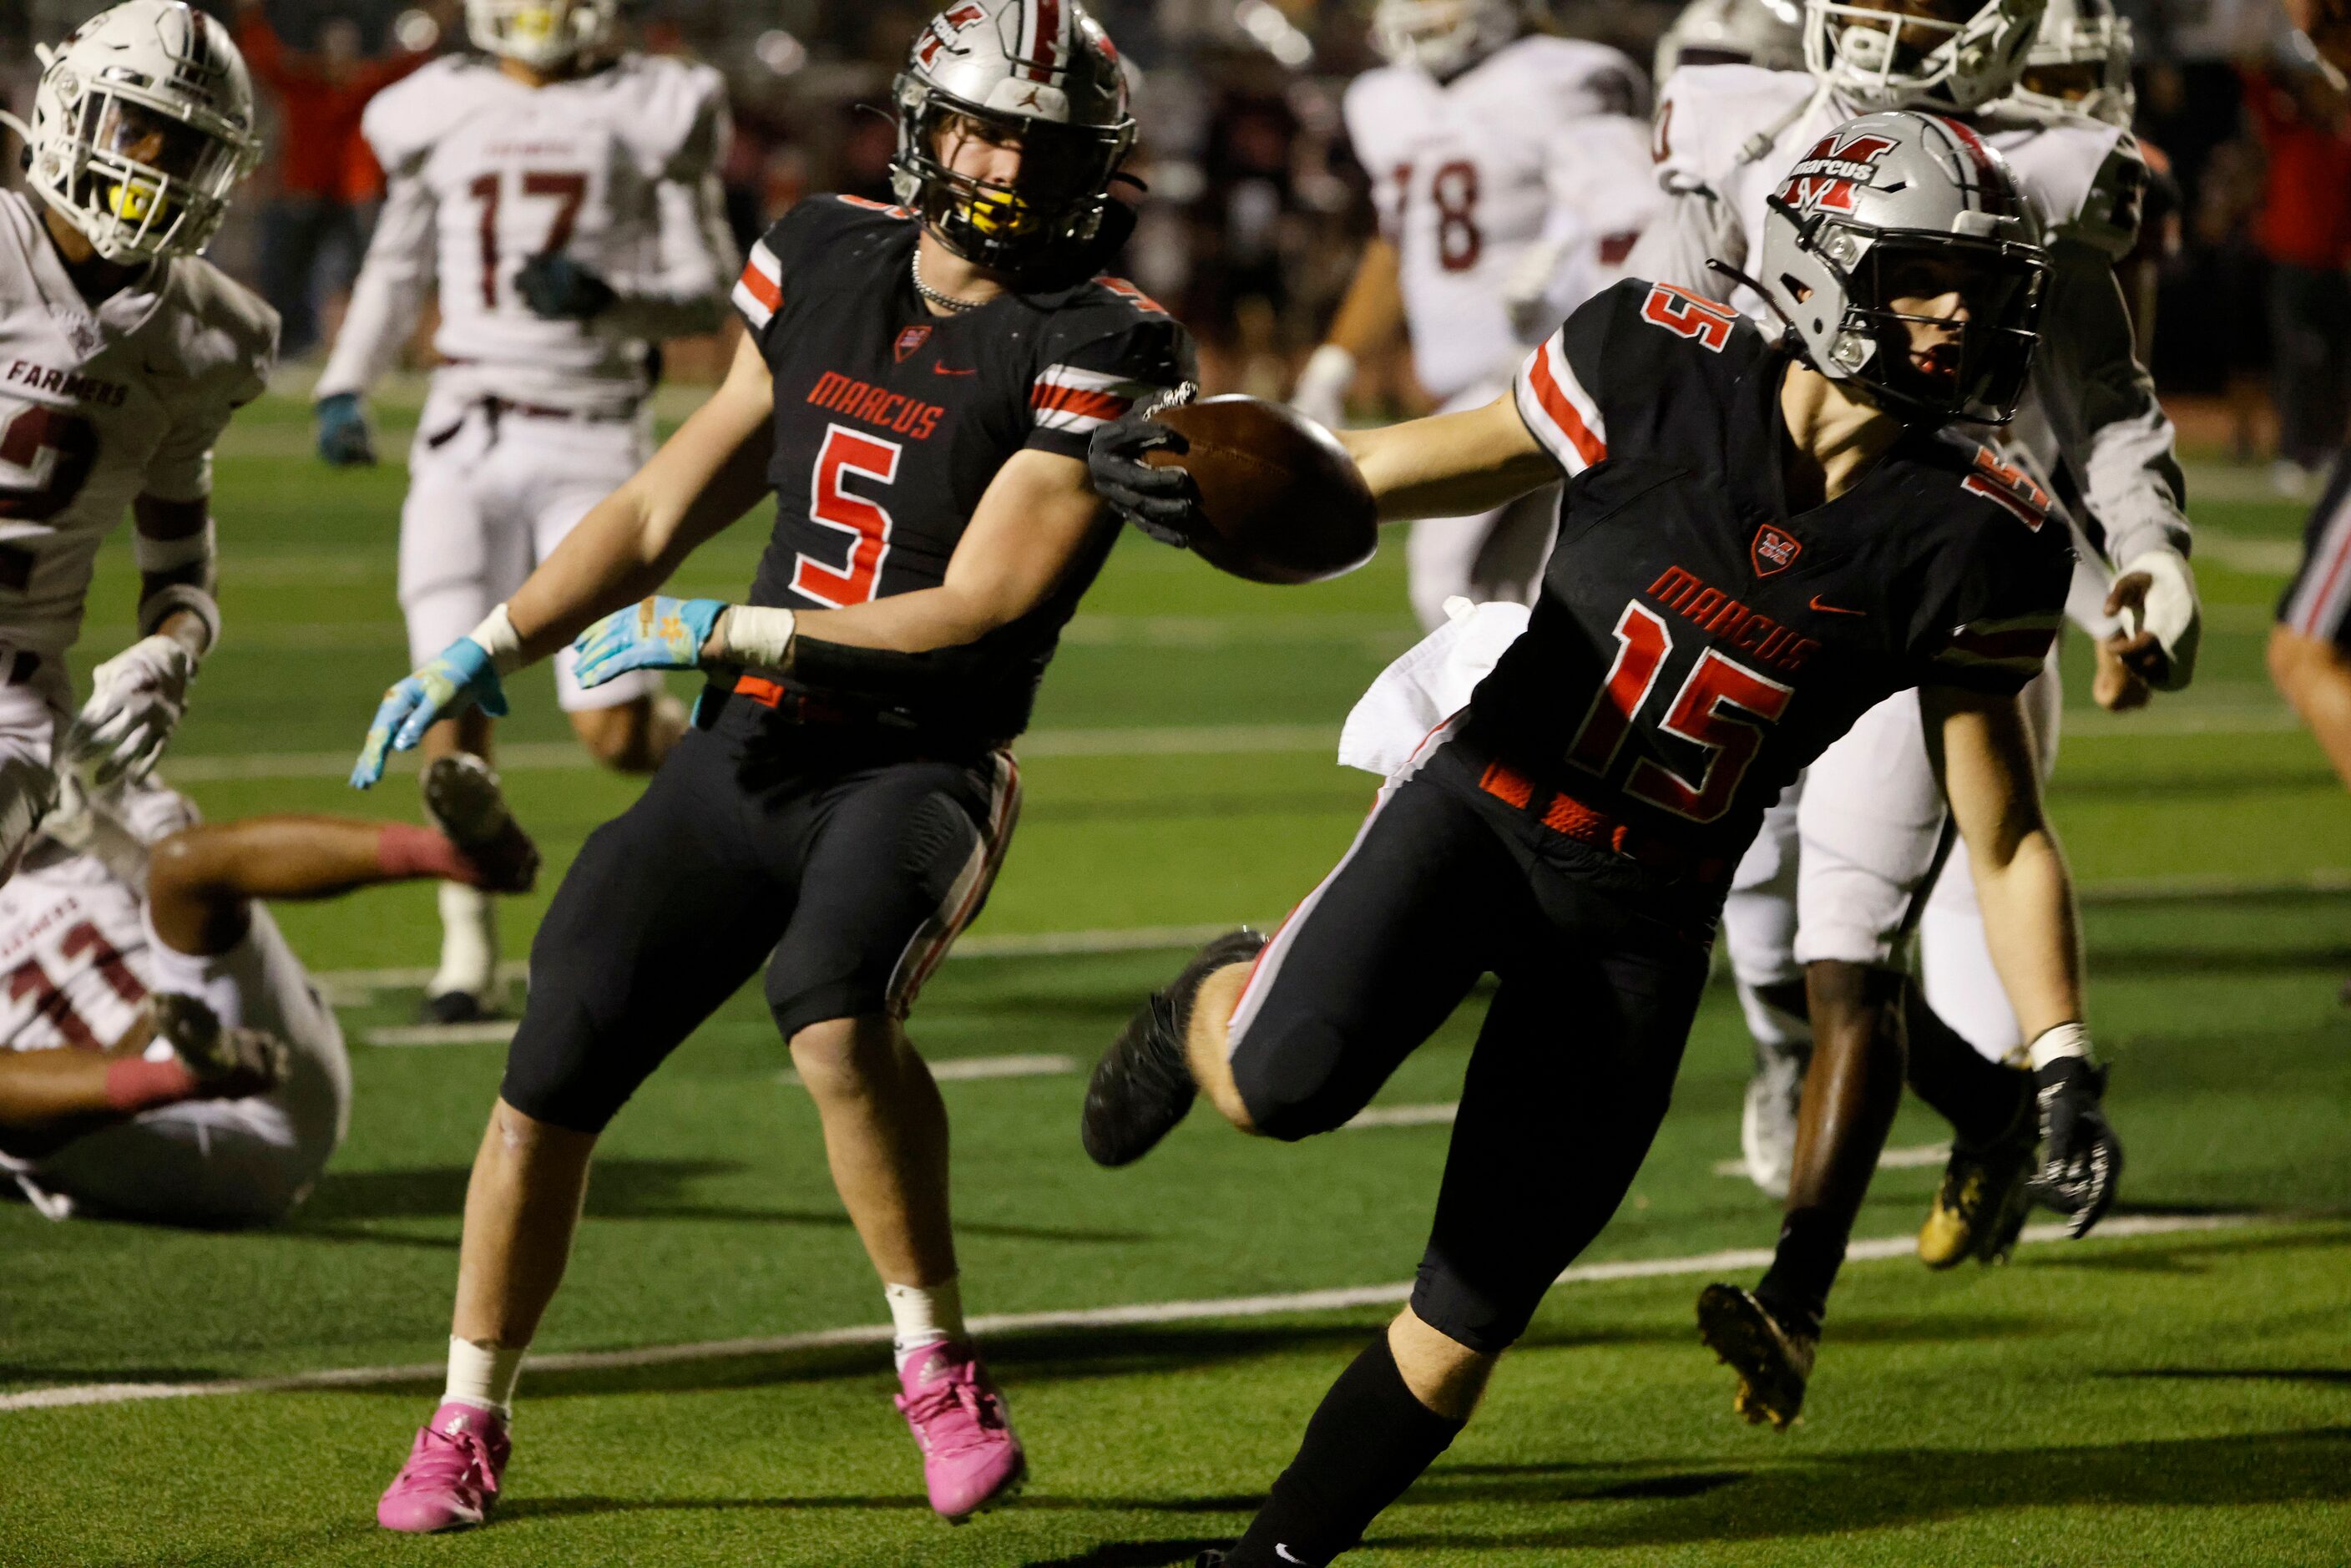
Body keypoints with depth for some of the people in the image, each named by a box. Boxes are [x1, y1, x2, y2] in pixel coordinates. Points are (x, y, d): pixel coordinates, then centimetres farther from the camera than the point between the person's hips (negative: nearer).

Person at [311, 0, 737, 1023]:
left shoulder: (652, 114, -2)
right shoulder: (440, 113, 7)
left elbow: (707, 294, 0)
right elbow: (397, 268, 21)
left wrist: (610, 298, -19)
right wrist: (343, 389, 9)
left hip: (593, 443, -2)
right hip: (466, 438, 2)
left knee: (613, 732, -5)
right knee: (452, 696, -9)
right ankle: (468, 953, 5)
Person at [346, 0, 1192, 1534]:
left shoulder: (1096, 353, -11)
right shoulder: (826, 265, 7)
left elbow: (967, 614, -15)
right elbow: (668, 508, 15)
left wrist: (725, 634, -11)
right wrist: (486, 651, 8)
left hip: (921, 768, -5)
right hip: (746, 758, 5)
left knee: (832, 1006, -34)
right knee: (550, 1076, 0)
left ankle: (942, 1368, -15)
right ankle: (466, 1425, 21)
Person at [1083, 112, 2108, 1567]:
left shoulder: (1967, 542, -9)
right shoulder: (1665, 371, -13)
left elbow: (2007, 838, -1)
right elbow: (1468, 457, 8)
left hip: (1645, 921, 2)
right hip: (1484, 804, -1)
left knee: (1466, 1325, 1)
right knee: (1294, 1082, -29)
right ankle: (1215, 1009, 9)